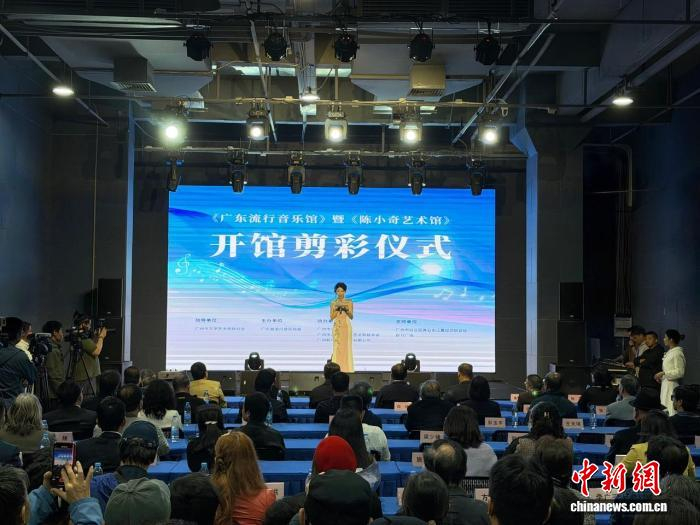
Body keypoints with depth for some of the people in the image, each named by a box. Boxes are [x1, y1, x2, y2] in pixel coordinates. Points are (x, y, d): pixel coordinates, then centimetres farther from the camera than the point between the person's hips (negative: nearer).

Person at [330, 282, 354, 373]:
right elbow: (331, 317, 3)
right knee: (337, 347, -4)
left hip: (346, 326, -1)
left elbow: (351, 317, 0)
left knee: (346, 347, -5)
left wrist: (347, 310, -16)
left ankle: (346, 368, -2)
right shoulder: (333, 303, 7)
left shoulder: (349, 302, 3)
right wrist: (336, 310, -11)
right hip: (337, 327, 1)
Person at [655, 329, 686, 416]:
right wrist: (661, 376, 11)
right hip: (665, 385, 10)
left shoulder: (677, 353, -15)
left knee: (671, 410, -10)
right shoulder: (669, 352, 15)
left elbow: (680, 372, -19)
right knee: (665, 409, 11)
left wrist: (663, 373, -19)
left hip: (672, 385, -10)